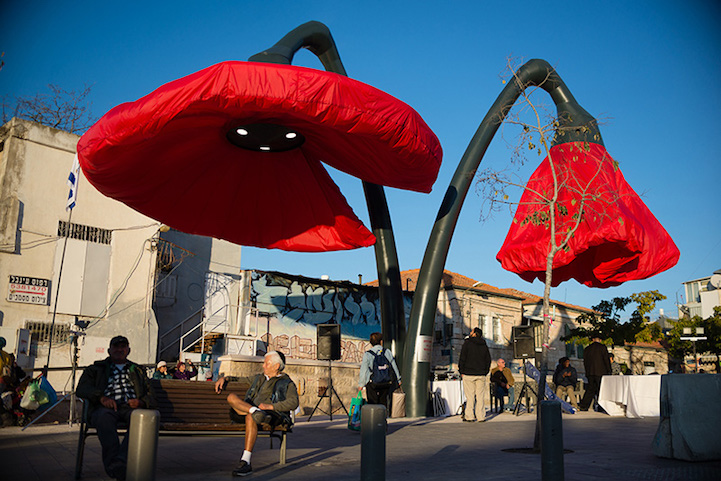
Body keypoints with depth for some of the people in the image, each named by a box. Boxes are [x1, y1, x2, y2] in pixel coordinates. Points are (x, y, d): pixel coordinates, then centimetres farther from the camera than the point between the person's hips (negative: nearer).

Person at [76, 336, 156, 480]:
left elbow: (151, 397, 23)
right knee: (104, 416, -40)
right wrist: (101, 397, -10)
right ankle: (113, 463, -48)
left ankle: (120, 461, -50)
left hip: (130, 407, 1)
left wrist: (140, 402, -3)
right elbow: (81, 389, 10)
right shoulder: (96, 368, 27)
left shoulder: (138, 371, 31)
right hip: (105, 407, -1)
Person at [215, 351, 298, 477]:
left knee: (250, 417, -39)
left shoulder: (287, 383, 12)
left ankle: (246, 462, -41)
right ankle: (255, 411, -42)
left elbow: (293, 403, -4)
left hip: (273, 414, -5)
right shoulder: (259, 378, 32)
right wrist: (224, 378, 23)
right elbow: (242, 379, 43)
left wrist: (271, 406, -16)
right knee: (231, 397, -19)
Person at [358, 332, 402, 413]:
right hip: (386, 383, 3)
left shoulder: (367, 354, -8)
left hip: (373, 383, -3)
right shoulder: (388, 352, 1)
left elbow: (364, 371, -7)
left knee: (372, 403, 4)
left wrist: (361, 384, 4)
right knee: (383, 401, 13)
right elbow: (394, 367, 9)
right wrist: (398, 379, 22)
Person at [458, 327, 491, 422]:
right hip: (481, 375, 4)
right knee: (480, 396, 5)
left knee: (470, 396, -2)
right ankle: (481, 416, 5)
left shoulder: (467, 343, -3)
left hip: (469, 374, -4)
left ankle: (469, 417, -1)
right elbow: (488, 360, 12)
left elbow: (462, 358, -6)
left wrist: (462, 371, 2)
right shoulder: (484, 345, 10)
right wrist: (485, 372, 16)